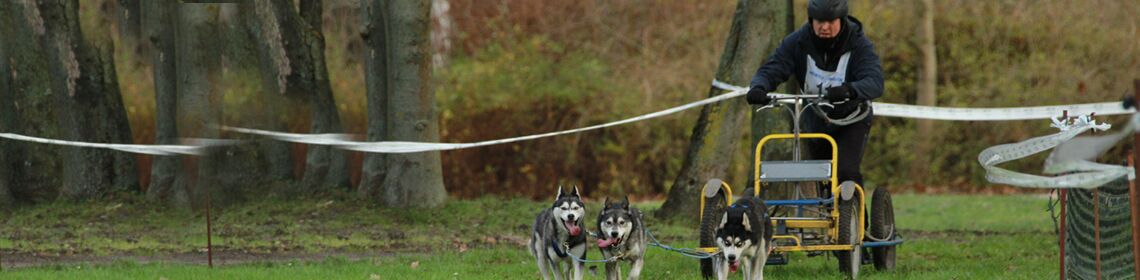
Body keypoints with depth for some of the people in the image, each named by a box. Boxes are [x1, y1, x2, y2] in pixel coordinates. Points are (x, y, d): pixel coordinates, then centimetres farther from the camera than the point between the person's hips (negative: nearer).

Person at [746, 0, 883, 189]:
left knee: (846, 172, -24)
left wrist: (849, 90, -62)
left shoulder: (858, 45, -23)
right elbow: (770, 70, -23)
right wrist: (758, 88, -48)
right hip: (815, 122, 3)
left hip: (851, 122, -3)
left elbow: (874, 82, -39)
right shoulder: (798, 42, -16)